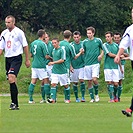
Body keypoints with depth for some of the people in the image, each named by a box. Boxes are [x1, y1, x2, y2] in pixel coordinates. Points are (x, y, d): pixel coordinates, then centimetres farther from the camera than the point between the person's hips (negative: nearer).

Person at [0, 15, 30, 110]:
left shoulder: (19, 32, -6)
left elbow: (25, 46, -1)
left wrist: (27, 60, -1)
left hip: (16, 58, -7)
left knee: (11, 78, -21)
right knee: (11, 81, 6)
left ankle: (14, 103, -21)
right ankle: (15, 104, 11)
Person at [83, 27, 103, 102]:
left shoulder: (98, 40, 1)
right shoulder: (85, 42, 6)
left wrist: (101, 55, -4)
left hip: (95, 63, -3)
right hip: (87, 64, 3)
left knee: (94, 79, -18)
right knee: (89, 82, 4)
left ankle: (96, 94, 6)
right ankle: (92, 98, 13)